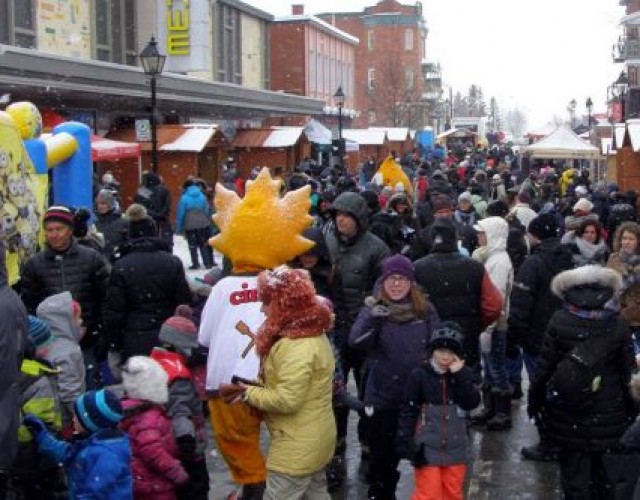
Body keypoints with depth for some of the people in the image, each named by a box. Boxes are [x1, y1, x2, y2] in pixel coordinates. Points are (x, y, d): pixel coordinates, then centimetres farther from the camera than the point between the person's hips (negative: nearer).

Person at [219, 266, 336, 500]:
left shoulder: (297, 348, -26)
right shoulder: (313, 334, 7)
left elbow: (287, 400, -28)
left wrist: (248, 393, -14)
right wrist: (255, 387, 2)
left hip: (297, 446, -10)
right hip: (314, 440, 10)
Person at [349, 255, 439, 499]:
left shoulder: (425, 310, -2)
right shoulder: (374, 309, -8)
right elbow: (355, 342, -24)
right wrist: (371, 319, -41)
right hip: (383, 394, -1)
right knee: (381, 451, 10)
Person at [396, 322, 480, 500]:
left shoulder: (463, 374, 0)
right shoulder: (419, 375, -9)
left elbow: (472, 403, -13)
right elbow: (408, 412, -6)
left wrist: (460, 375, -19)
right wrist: (404, 441, -11)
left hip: (455, 447, 4)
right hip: (427, 447, -3)